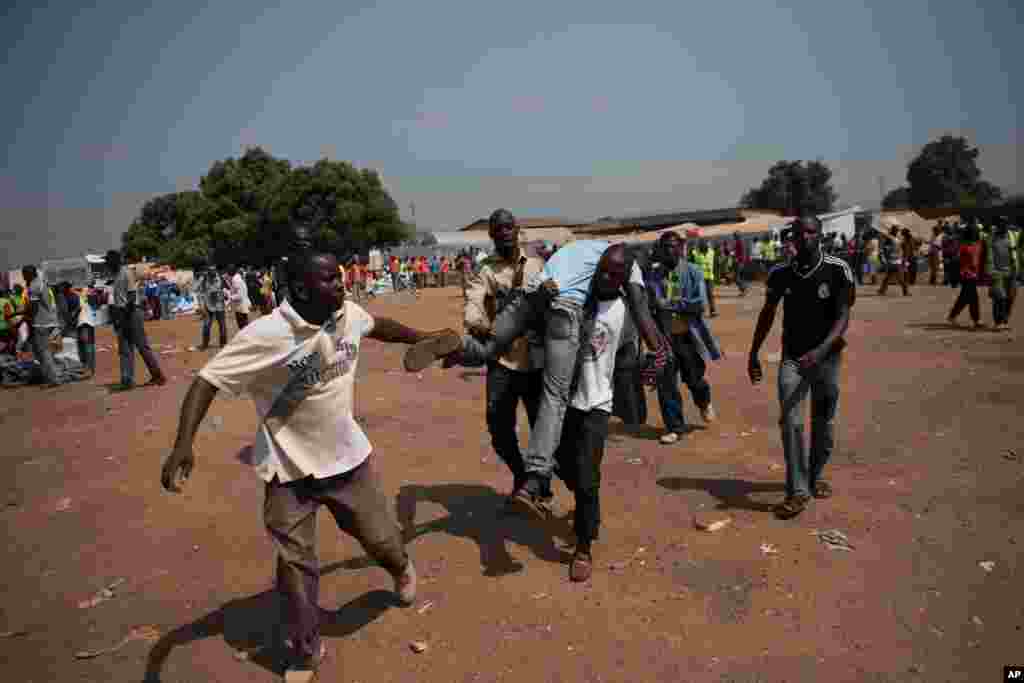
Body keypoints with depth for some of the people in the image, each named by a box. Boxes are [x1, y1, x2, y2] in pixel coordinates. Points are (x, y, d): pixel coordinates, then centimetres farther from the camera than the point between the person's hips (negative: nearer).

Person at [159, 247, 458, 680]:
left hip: (348, 454, 4)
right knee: (295, 565, 7)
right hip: (291, 468, -4)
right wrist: (183, 445, -35)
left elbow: (378, 325, 13)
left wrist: (425, 339, 23)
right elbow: (208, 380, -23)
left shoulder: (348, 314, -9)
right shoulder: (266, 335, -26)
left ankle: (401, 567, 54)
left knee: (381, 538, 17)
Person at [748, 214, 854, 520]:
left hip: (827, 357, -1)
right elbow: (767, 314, 9)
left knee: (823, 425, 12)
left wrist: (821, 349, -32)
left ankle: (815, 477, 34)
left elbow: (843, 317, -16)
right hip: (792, 358, 1)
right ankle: (798, 491, -4)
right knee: (790, 422, -11)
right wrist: (753, 354, 9)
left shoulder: (837, 270, -12)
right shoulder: (780, 274, -4)